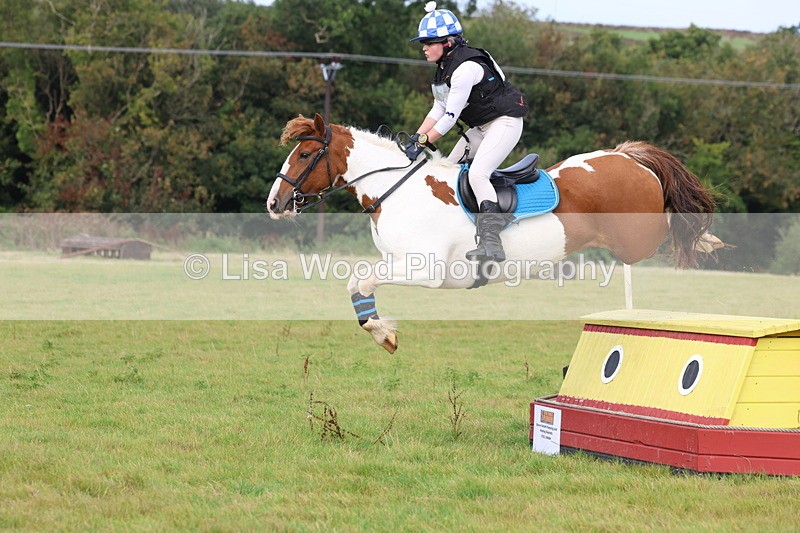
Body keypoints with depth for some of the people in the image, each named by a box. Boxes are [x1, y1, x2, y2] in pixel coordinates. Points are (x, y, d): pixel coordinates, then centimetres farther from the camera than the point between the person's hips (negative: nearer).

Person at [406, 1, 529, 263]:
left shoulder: (466, 68, -25)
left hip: (505, 122, -11)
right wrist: (416, 137, -4)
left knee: (477, 173, -26)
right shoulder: (444, 67, 6)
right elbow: (438, 109, 8)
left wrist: (422, 144, -23)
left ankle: (491, 242, -35)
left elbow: (450, 116, -25)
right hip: (481, 127, 11)